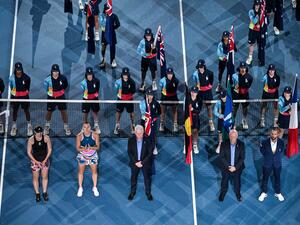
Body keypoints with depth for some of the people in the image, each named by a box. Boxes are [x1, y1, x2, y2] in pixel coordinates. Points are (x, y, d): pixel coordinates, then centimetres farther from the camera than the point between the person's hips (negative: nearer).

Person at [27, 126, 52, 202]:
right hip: (35, 160, -1)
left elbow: (50, 149, -5)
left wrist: (45, 160, -11)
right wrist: (36, 161, -15)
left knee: (45, 177, 10)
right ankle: (37, 194, 24)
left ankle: (45, 193, 26)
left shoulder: (46, 138, -14)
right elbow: (29, 152, -11)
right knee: (35, 178, 9)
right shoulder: (31, 140, -17)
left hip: (45, 160, 1)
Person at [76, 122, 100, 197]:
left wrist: (91, 148, -34)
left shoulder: (95, 135, -17)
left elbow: (98, 147, -14)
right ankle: (80, 188, 29)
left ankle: (94, 188, 30)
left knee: (94, 171, 11)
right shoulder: (79, 136, -17)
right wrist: (84, 149, -37)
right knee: (81, 172, 11)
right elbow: (78, 148, -16)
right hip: (82, 156, 0)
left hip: (93, 156, 0)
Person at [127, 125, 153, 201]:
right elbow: (129, 152, -6)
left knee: (147, 178, 11)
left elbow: (150, 153, -12)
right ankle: (132, 192, 34)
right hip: (134, 163, 1)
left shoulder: (147, 140, -15)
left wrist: (142, 162, -17)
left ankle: (148, 193, 29)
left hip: (145, 163, -1)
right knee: (133, 178, 16)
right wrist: (135, 162, -13)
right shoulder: (131, 140, -11)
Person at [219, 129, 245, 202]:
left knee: (237, 182, 16)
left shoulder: (241, 144, -12)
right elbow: (221, 157, -12)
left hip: (237, 168, 0)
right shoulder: (224, 144, -14)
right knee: (224, 182, 17)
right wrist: (228, 166, -19)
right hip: (226, 168, 0)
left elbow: (242, 158, -10)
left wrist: (235, 167, -18)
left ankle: (238, 194, 41)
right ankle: (222, 194, 41)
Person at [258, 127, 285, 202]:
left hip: (277, 164, 1)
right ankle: (264, 193, 38)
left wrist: (277, 159, 5)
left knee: (277, 179, 20)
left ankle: (278, 193, 41)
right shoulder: (265, 142, -22)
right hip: (267, 164, -1)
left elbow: (281, 152, 1)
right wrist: (268, 158, 5)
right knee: (265, 179, 17)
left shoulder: (281, 142, -19)